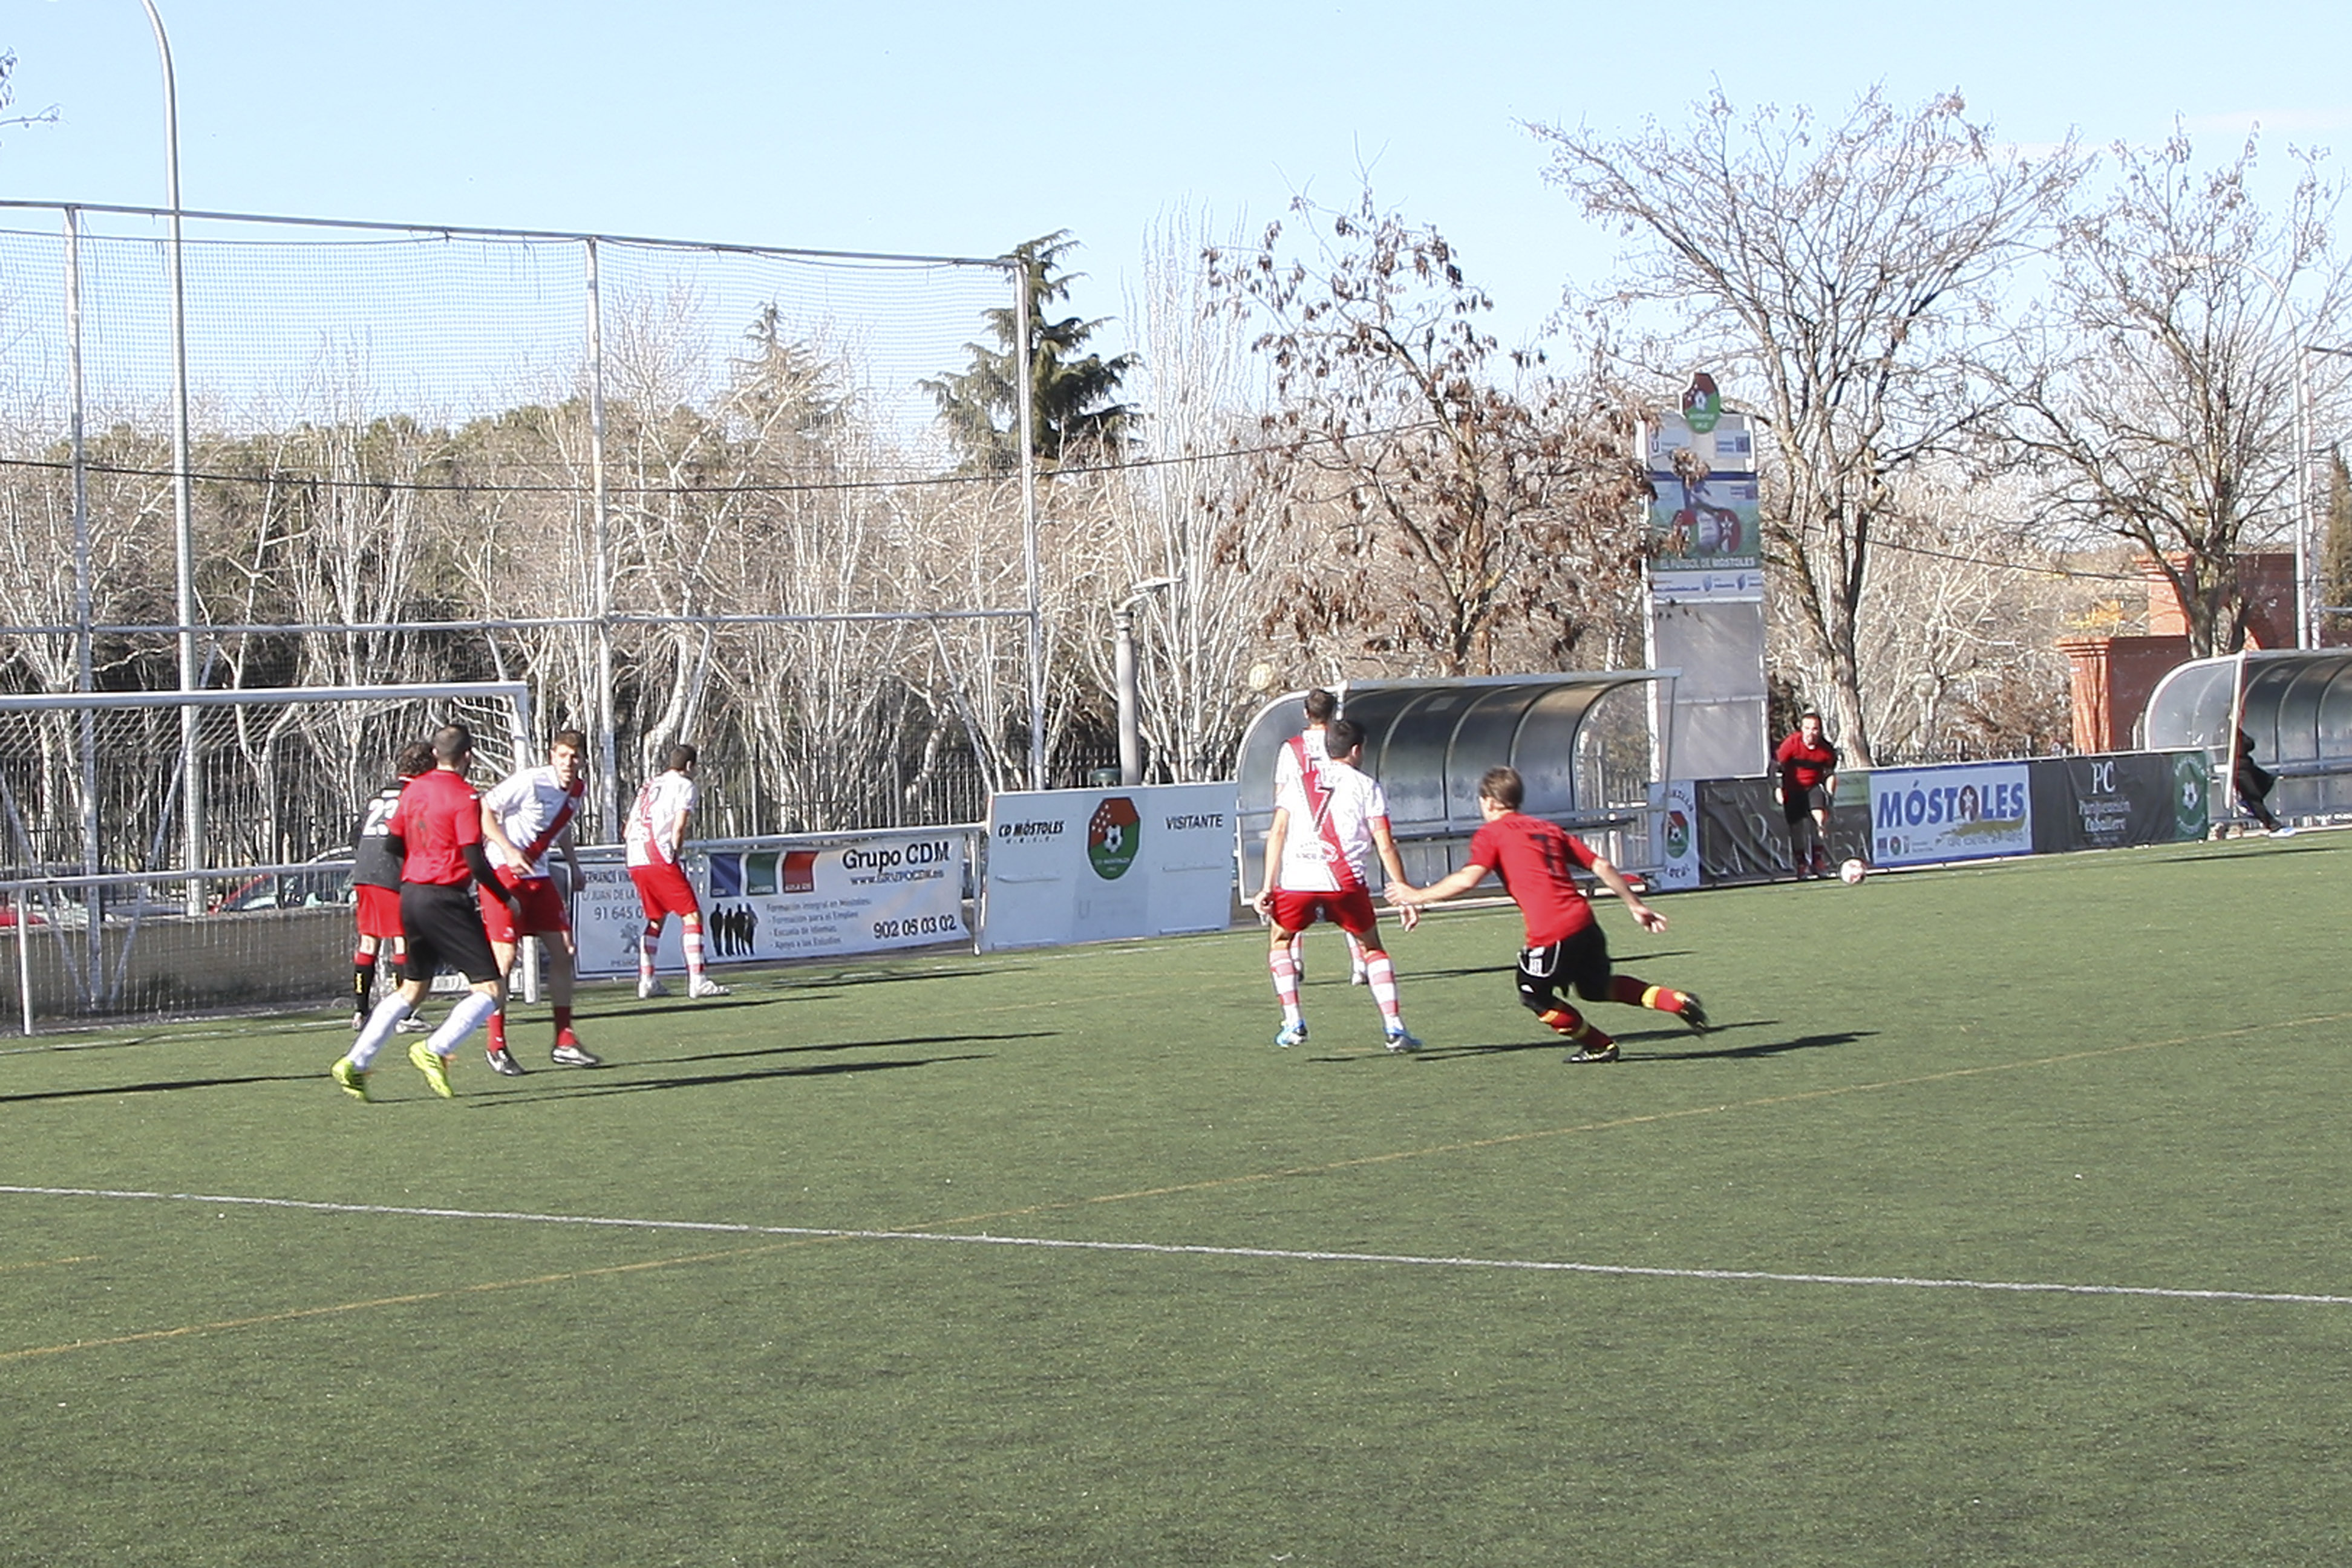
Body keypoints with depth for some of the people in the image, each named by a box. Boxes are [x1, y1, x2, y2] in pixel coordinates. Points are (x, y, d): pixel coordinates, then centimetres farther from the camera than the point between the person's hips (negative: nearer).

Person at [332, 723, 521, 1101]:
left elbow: (393, 843, 16)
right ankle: (435, 1050, -19)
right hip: (446, 899, -8)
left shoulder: (414, 789, 9)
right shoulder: (465, 797, -12)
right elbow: (475, 861, -16)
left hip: (411, 895, 8)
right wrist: (507, 898, -3)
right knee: (491, 991, -4)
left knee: (412, 989, 21)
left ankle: (354, 1063, 17)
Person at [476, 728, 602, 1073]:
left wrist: (574, 866, 17)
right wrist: (509, 851, -26)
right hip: (503, 873, -8)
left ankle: (565, 1043, 11)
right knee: (504, 957, -11)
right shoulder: (530, 782, -19)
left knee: (563, 951, 4)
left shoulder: (578, 789, 5)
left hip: (538, 875, 8)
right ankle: (496, 1046, 0)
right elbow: (484, 811, -17)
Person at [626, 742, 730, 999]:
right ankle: (697, 980, -16)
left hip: (634, 861, 8)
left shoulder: (649, 785, 25)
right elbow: (679, 826, -9)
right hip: (659, 858, -8)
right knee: (691, 914, -6)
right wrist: (675, 854, 3)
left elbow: (627, 832, 22)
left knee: (656, 918, 20)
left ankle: (647, 980, 16)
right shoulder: (685, 786, 5)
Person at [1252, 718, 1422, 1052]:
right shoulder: (1366, 787, 12)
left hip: (1296, 882, 1)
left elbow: (1277, 833, 7)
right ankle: (1394, 1028, 6)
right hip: (1344, 883, -1)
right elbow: (1385, 847, 5)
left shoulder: (1299, 783, 18)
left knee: (1280, 942, 25)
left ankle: (1293, 1023, 13)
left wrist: (1268, 887, 5)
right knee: (1373, 949, 17)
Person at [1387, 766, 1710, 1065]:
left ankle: (1598, 1046, 22)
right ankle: (1678, 1002, 17)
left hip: (1551, 932, -7)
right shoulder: (1549, 829, 22)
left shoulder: (1492, 834, 3)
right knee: (1598, 987, 28)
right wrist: (1635, 905, 26)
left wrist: (1417, 895, -4)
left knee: (1535, 996, 17)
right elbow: (1601, 867, 19)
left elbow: (1468, 879, -13)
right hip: (1583, 920, 7)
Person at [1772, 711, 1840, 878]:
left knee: (1820, 817, -21)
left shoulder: (1826, 750, -11)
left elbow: (1830, 773, 5)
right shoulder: (1791, 744, -19)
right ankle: (1801, 864, 13)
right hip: (1792, 790, -1)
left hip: (1814, 787, 1)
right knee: (1796, 827, -1)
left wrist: (1830, 794, -5)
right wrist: (1778, 789, -22)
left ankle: (1818, 859, -12)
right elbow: (1777, 767, -14)